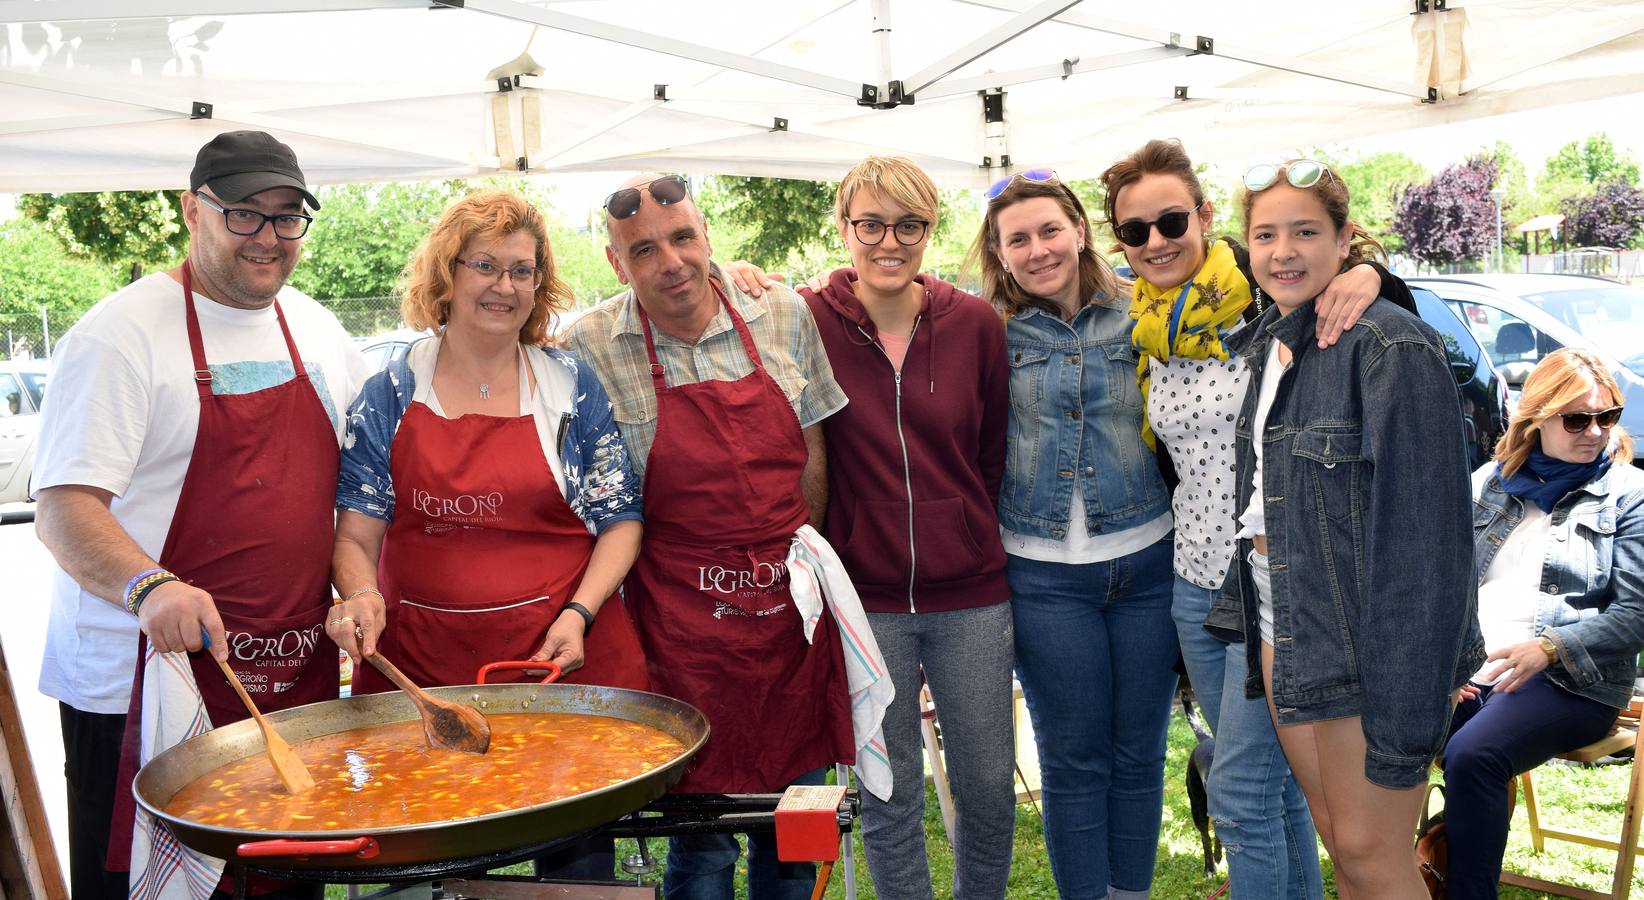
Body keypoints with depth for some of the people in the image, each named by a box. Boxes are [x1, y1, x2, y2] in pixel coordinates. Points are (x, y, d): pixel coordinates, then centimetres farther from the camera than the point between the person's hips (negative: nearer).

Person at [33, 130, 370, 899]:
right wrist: (150, 588, -31)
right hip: (147, 684, -5)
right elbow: (63, 508, -14)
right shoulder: (121, 332, -8)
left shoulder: (315, 328, 10)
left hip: (297, 679, 5)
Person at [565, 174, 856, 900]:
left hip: (792, 606, 3)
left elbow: (813, 454, 10)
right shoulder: (590, 349, -6)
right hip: (684, 619, -3)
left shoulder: (784, 317, 2)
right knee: (702, 842, 6)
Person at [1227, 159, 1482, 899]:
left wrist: (1406, 707, -22)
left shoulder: (1389, 347, -16)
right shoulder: (1263, 343, 9)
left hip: (1365, 639, -7)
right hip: (1282, 626, 7)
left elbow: (1425, 536, -20)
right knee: (1336, 838, 17)